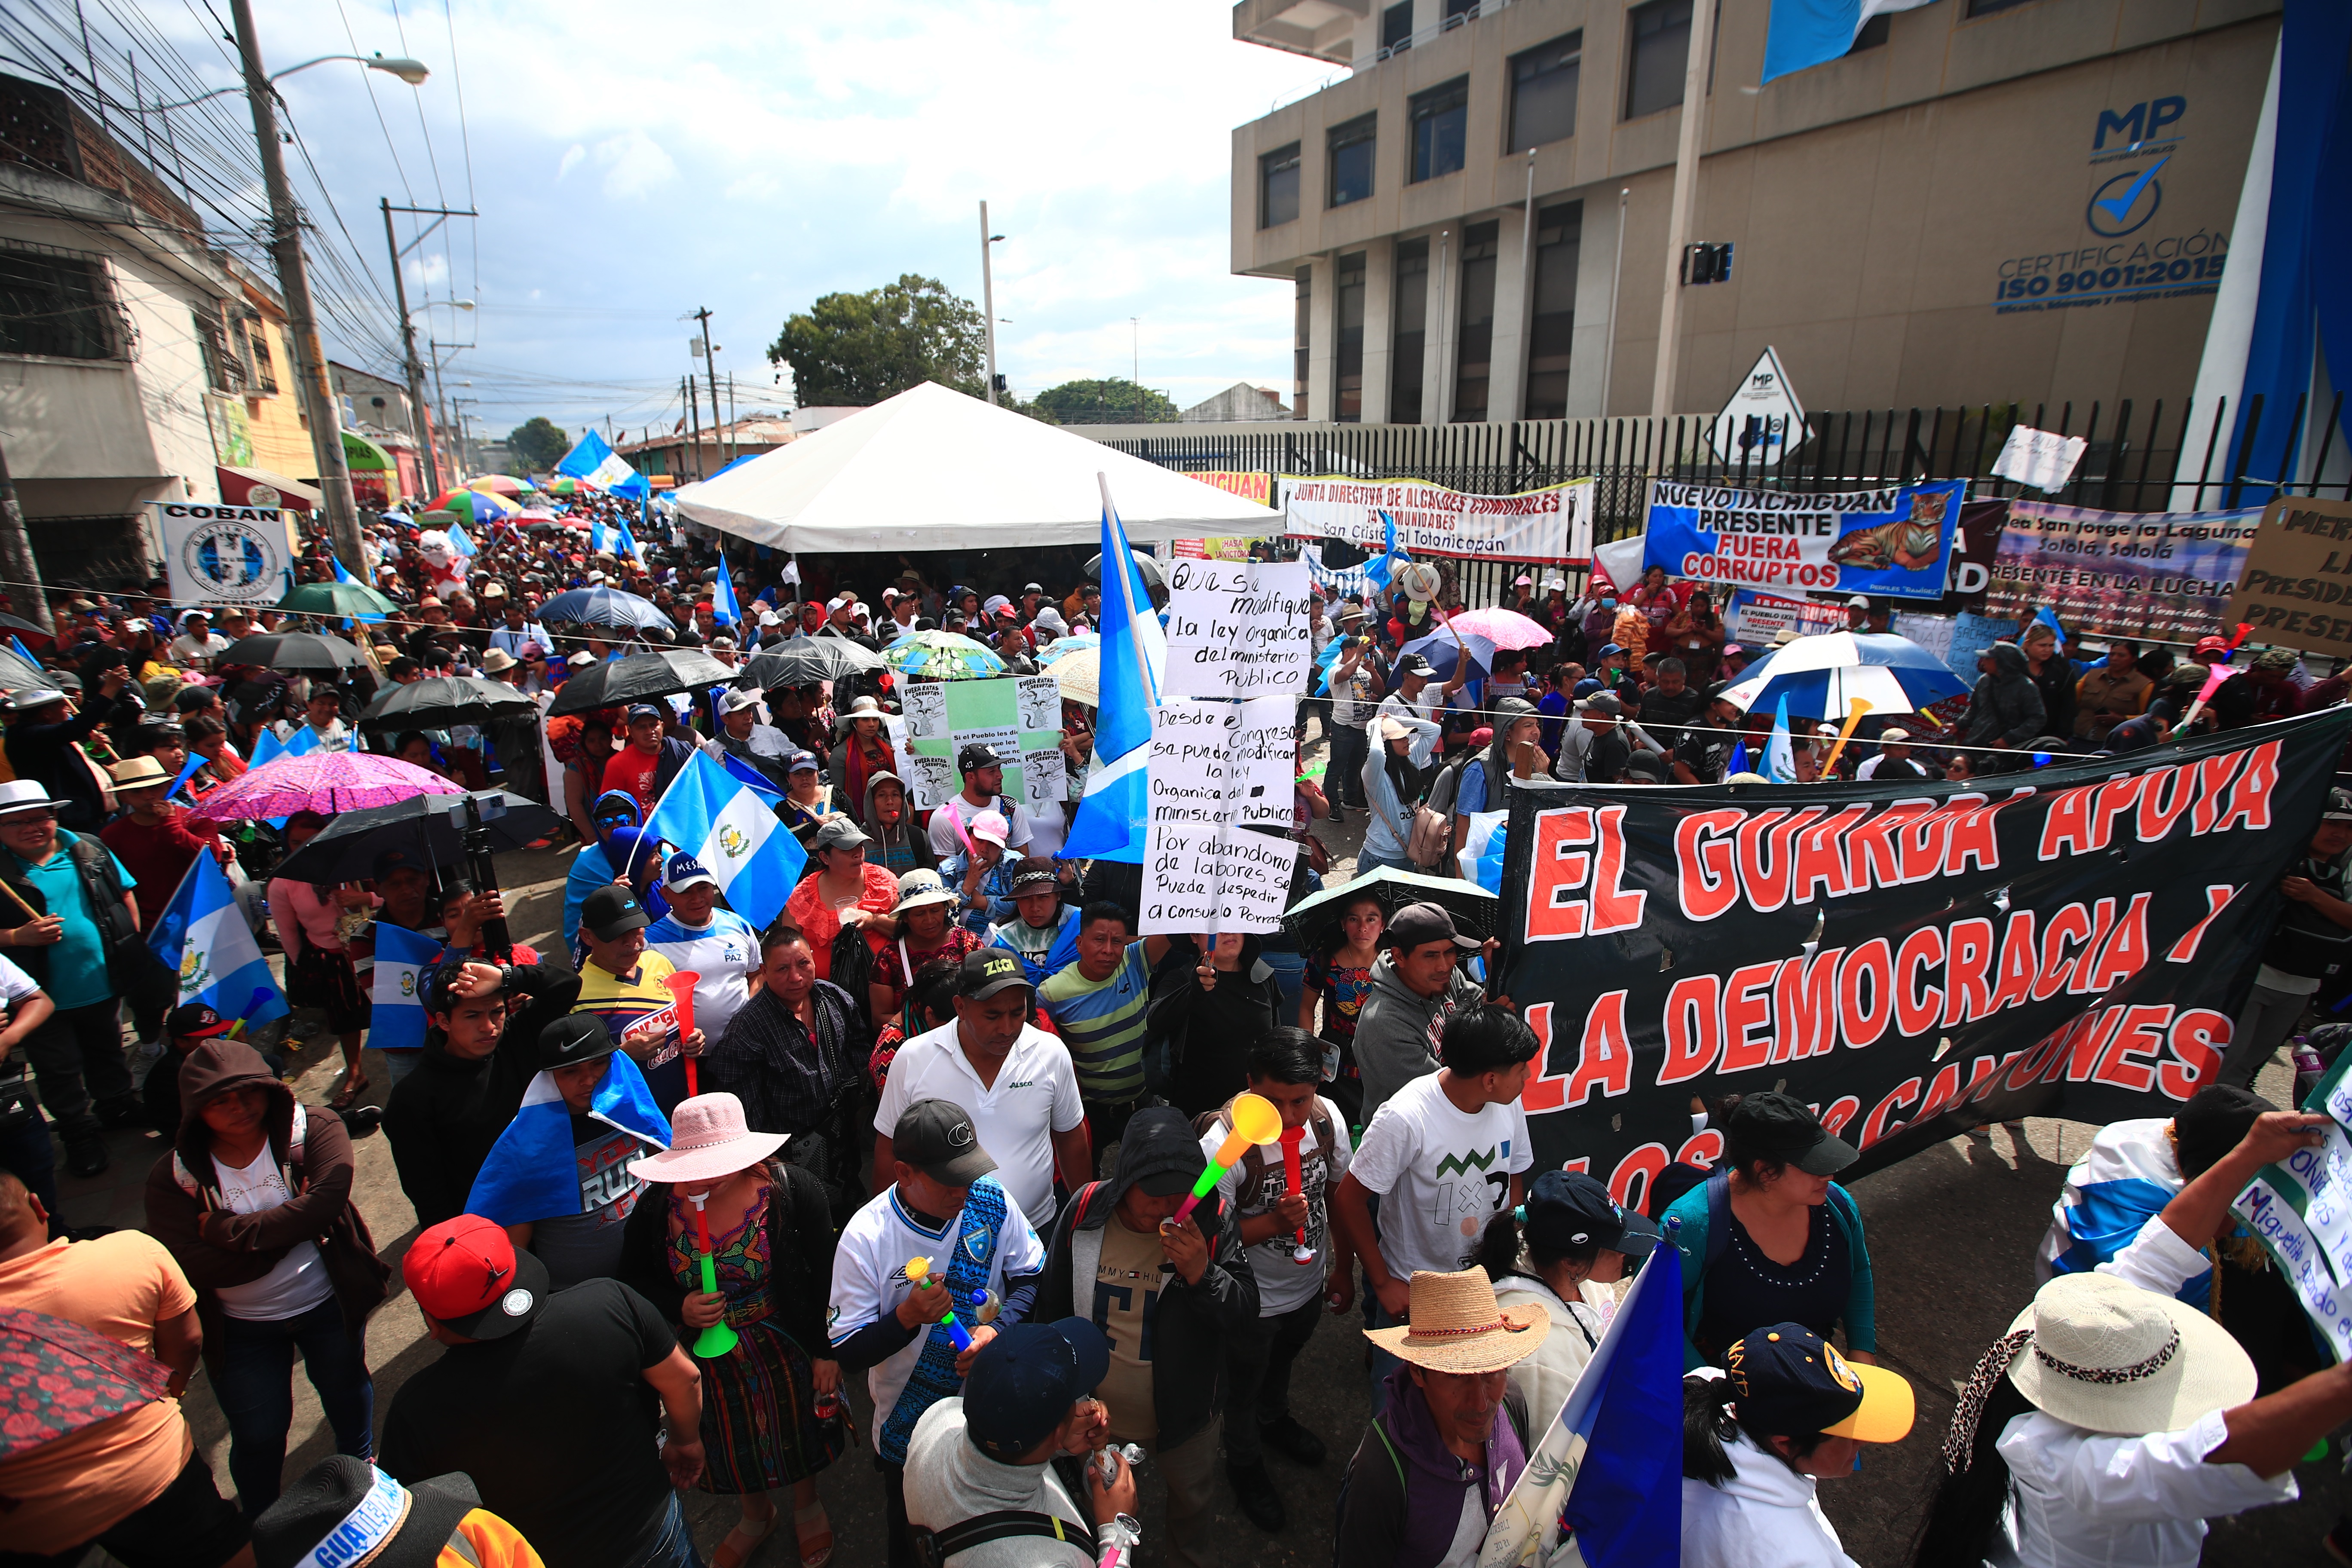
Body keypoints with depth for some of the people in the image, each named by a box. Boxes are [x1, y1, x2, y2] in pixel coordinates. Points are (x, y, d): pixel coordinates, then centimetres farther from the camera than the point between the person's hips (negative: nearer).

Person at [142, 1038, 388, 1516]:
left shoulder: (313, 1128, -18)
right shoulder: (174, 1175, -14)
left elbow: (327, 1199, -33)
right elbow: (192, 1267, -22)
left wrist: (229, 1231, -27)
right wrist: (293, 1224, -24)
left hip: (328, 1304, 0)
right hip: (240, 1329, 0)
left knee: (347, 1394, 25)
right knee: (258, 1438, 16)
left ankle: (360, 1468, 56)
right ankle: (259, 1519, 47)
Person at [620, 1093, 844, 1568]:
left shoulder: (791, 1190, -25)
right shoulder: (657, 1206, -18)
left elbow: (826, 1277, -16)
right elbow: (634, 1280, -2)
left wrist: (827, 1351, -12)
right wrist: (678, 1309, -21)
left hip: (788, 1349, -2)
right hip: (710, 1361, 2)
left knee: (799, 1431, 23)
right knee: (735, 1445, 26)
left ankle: (807, 1505, 56)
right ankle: (757, 1516, 59)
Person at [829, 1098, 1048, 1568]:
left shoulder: (990, 1202, -16)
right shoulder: (866, 1237, -24)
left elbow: (1034, 1276, -4)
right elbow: (848, 1353, -18)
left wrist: (999, 1329, -20)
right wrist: (908, 1317, -34)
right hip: (911, 1422, -2)